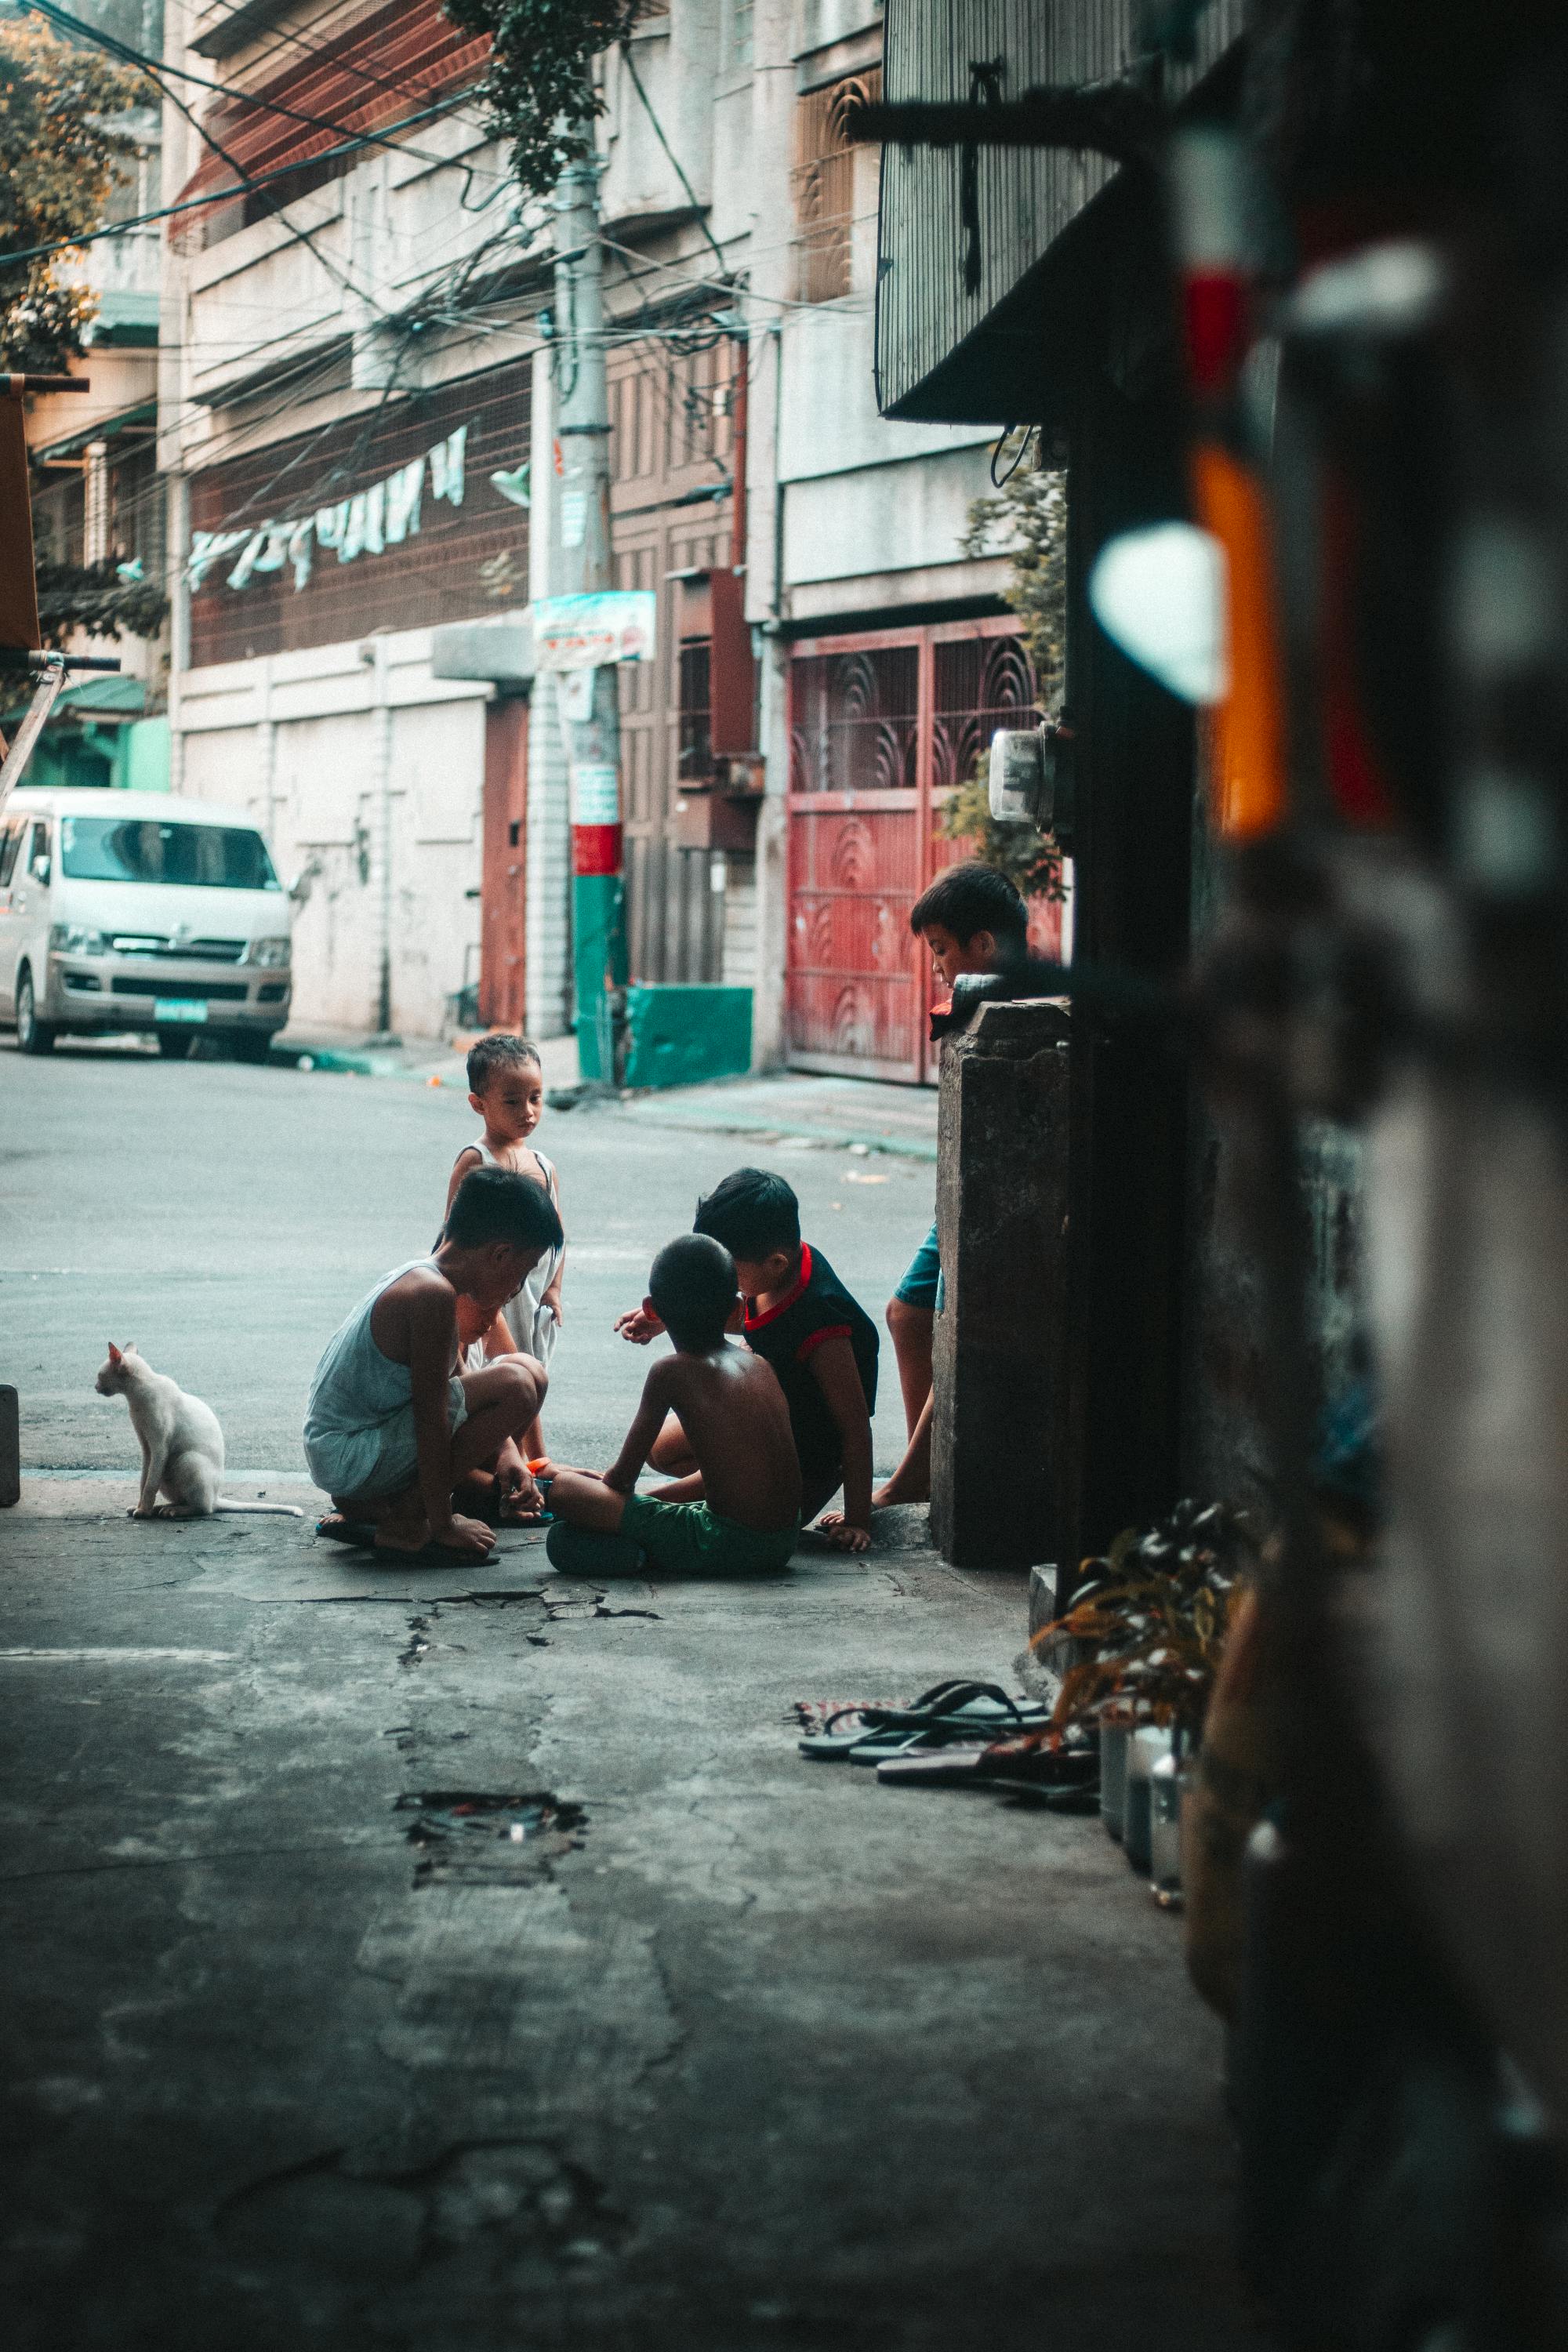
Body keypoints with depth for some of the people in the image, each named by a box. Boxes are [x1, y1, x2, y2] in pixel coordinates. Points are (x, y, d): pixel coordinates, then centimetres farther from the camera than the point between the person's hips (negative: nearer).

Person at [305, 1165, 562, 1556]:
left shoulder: (417, 1275, 10)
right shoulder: (434, 1293, -20)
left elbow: (454, 1379, 19)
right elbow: (431, 1419, -19)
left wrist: (504, 1452, 6)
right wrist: (442, 1524, -14)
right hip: (351, 1459, -10)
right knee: (516, 1386, -19)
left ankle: (364, 1506, 15)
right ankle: (405, 1516, -9)